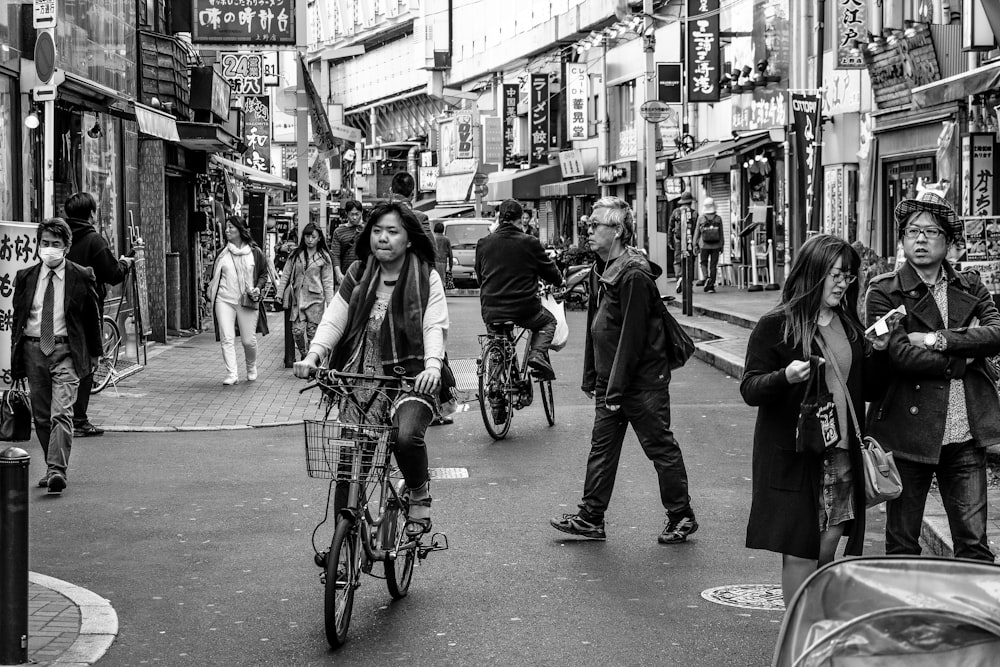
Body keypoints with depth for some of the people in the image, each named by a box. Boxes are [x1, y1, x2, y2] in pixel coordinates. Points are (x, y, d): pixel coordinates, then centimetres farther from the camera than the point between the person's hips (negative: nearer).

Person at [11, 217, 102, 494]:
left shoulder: (82, 277, -1)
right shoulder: (25, 277, 6)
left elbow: (92, 318, 7)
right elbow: (17, 317, 11)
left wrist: (94, 354, 8)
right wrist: (16, 358, 7)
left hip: (66, 350, -3)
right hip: (33, 349, 4)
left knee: (61, 413, -15)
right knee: (41, 416, 10)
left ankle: (57, 471, -21)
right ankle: (52, 469, 22)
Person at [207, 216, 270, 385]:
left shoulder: (255, 252, 3)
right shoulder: (222, 253, 8)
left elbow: (263, 274, 10)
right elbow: (214, 276, 17)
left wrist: (258, 287, -7)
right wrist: (211, 295, 9)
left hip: (247, 301, -1)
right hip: (224, 300, 2)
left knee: (248, 340, 0)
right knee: (227, 339, -9)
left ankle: (251, 368, 28)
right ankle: (231, 374, -8)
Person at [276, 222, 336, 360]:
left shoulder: (324, 257, 2)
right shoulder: (295, 255, 9)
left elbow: (328, 282, 1)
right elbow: (286, 275, 11)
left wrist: (330, 303, -4)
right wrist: (279, 293, 4)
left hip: (315, 298, -2)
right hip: (297, 298, 2)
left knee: (312, 332, -1)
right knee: (297, 330, -7)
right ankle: (303, 354, 16)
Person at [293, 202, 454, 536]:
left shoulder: (426, 277, 0)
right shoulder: (358, 274, 8)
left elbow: (435, 326, -11)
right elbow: (334, 320, 1)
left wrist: (432, 364, -30)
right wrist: (313, 355, -17)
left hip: (411, 379, -3)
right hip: (359, 379, 3)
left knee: (406, 435, -31)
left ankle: (419, 495, -1)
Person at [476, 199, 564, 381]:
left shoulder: (483, 243, 2)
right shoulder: (529, 243, -6)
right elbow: (552, 274, 4)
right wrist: (559, 281, 28)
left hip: (491, 312, 3)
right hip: (524, 310, -3)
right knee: (548, 321, 27)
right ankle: (538, 353, 1)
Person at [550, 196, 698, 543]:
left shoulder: (634, 275, -19)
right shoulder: (600, 271, 10)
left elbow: (632, 336, -20)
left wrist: (617, 388, -20)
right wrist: (592, 378, 14)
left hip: (643, 380, -9)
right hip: (610, 379, 9)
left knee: (660, 447, 2)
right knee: (602, 446, 9)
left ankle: (681, 517, 14)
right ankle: (590, 518, 13)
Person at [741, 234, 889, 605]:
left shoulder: (850, 327, 13)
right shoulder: (776, 326, -6)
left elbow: (870, 392, 17)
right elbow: (749, 390, -8)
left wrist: (877, 353, 0)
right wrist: (786, 377, -27)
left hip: (842, 453, 6)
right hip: (793, 455, -6)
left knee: (828, 545, 8)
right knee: (801, 552, -5)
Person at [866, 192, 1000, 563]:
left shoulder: (970, 288, 10)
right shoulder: (884, 291, -2)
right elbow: (899, 355, -15)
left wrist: (938, 340, -15)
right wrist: (962, 359, -9)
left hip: (965, 435, 3)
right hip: (908, 432, -3)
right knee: (902, 545, 8)